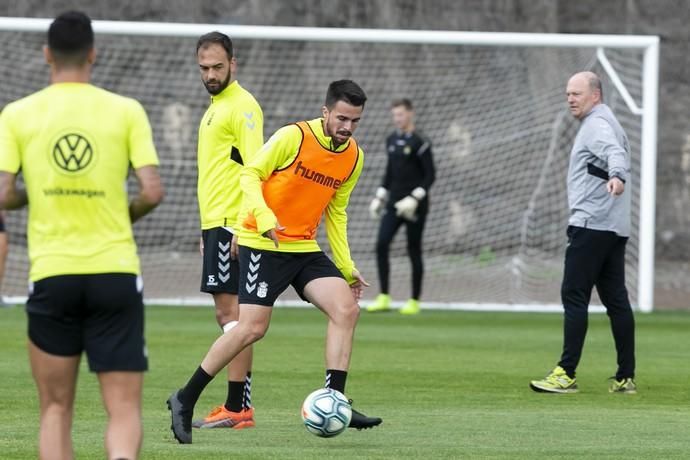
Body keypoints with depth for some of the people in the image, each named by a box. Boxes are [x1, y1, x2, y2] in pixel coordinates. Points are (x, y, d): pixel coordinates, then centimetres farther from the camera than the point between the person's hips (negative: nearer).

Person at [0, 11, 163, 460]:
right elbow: (153, 191, -6)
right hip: (115, 272, -1)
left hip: (52, 275, 1)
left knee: (56, 409, 12)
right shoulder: (126, 111, 0)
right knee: (124, 410, 1)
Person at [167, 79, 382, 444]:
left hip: (305, 248, 6)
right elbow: (250, 175, -10)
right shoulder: (294, 137, -13)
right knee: (252, 327, -12)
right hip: (263, 245, -6)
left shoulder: (353, 157, 7)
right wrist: (264, 218, -26)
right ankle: (185, 400, 1)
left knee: (346, 308, -12)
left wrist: (345, 266, 14)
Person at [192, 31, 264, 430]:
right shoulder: (216, 106, 20)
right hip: (216, 223, 10)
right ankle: (241, 404, 12)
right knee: (229, 314, 10)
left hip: (231, 225, -10)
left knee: (230, 311, -10)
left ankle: (236, 407, -11)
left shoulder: (242, 106, -11)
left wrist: (243, 225, -24)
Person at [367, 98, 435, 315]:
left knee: (414, 251, 0)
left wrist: (415, 198, -20)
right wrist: (380, 196, 15)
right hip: (394, 203, 6)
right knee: (381, 245, -7)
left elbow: (430, 175, -11)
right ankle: (384, 298, -3)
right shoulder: (392, 140, 11)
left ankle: (414, 301, 9)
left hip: (414, 207, -6)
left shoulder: (419, 142, -9)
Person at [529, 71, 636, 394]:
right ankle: (626, 378, 8)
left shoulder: (596, 124, -11)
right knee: (615, 298, 9)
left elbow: (614, 151, -31)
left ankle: (566, 374, -12)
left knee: (574, 295, -9)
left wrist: (617, 176, -49)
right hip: (615, 227, 10)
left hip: (591, 225, -10)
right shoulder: (603, 123, 22)